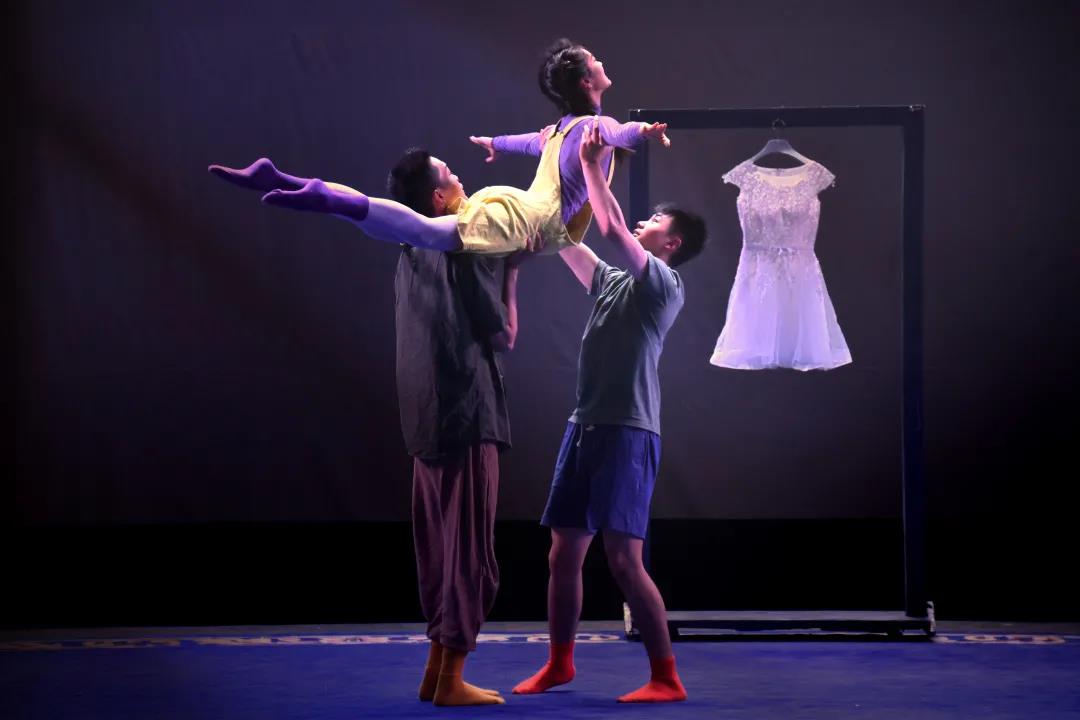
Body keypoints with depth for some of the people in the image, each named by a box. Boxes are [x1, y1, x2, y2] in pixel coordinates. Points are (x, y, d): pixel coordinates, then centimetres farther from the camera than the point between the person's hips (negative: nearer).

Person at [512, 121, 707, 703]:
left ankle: (666, 678, -5)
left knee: (624, 560, -12)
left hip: (627, 433, -8)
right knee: (564, 553, 11)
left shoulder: (663, 284, -5)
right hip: (584, 426, 8)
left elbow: (612, 230, -18)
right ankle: (558, 664, 25)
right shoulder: (613, 281, 18)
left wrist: (594, 166, -11)